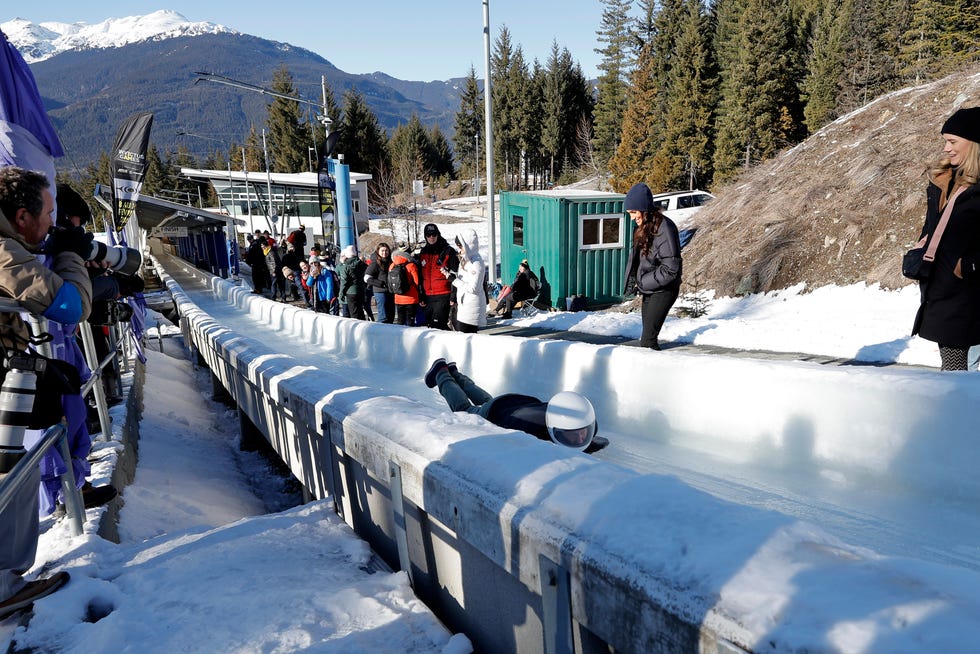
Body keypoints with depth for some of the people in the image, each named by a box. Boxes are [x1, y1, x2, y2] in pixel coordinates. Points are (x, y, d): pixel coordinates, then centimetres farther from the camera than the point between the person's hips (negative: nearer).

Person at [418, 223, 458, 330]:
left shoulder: (448, 252, -3)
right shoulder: (423, 253, 14)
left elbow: (455, 276, -6)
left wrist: (453, 296, -11)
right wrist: (421, 297, 14)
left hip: (443, 296, -6)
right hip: (428, 296, 6)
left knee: (438, 325, -14)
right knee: (430, 324, 10)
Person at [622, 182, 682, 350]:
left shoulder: (664, 227, -20)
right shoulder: (643, 227, 6)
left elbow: (671, 268, -22)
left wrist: (643, 282, -17)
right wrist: (632, 281, 1)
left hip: (663, 290, -8)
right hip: (648, 290, 8)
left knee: (647, 340, -11)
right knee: (649, 337, 12)